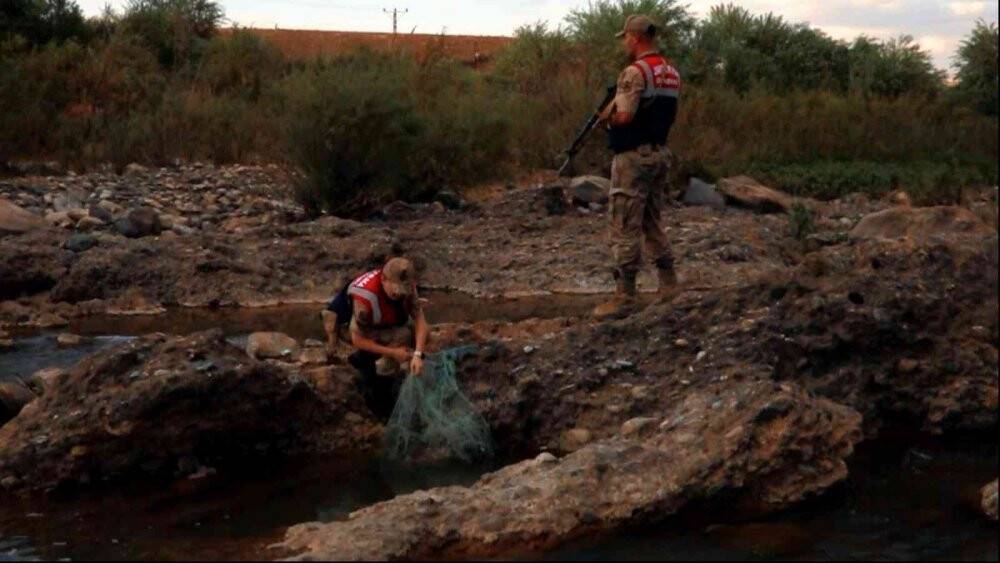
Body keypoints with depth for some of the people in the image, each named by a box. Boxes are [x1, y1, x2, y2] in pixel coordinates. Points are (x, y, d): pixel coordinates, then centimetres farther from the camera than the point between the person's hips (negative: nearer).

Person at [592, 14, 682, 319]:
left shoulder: (635, 72, -17)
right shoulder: (672, 72, 11)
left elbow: (624, 116, -24)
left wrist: (605, 117, -4)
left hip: (634, 157, -9)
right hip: (660, 154, 9)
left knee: (625, 228, -4)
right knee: (653, 222, 18)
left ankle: (625, 297, -3)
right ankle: (669, 286, 18)